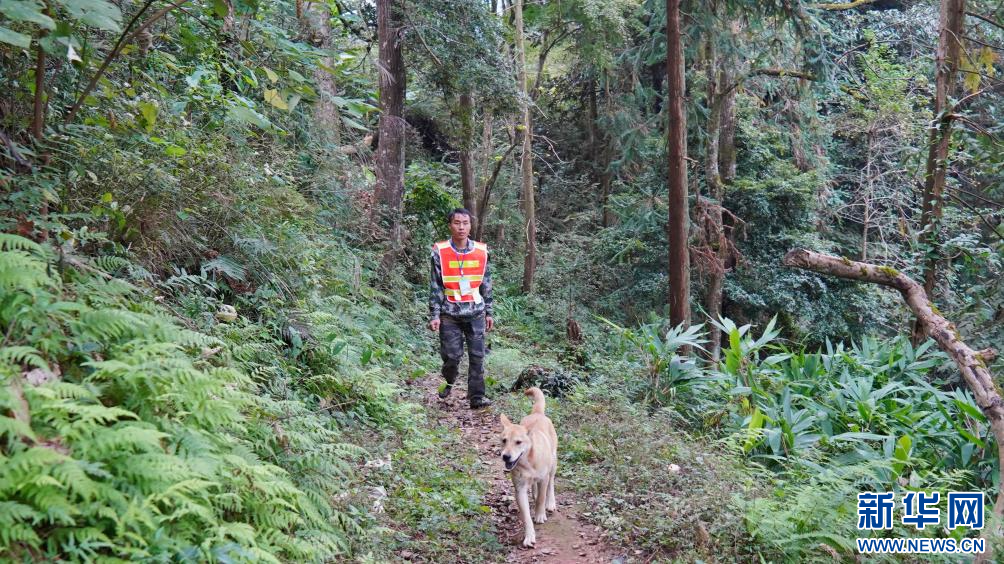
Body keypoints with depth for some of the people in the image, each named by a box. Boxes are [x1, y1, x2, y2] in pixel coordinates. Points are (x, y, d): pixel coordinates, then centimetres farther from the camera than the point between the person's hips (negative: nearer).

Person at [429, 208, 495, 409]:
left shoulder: (481, 251, 3)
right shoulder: (440, 252, -4)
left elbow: (486, 284, 10)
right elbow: (435, 286, -2)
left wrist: (489, 312, 10)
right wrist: (434, 315, -7)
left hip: (476, 312, 2)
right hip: (450, 313, -2)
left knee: (477, 356, -1)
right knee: (451, 355, 0)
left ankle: (477, 396, 5)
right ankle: (449, 382, 29)